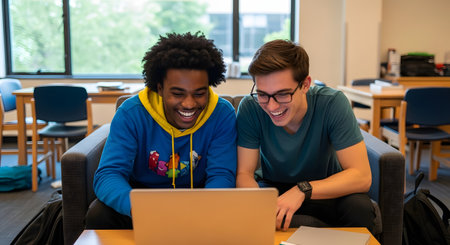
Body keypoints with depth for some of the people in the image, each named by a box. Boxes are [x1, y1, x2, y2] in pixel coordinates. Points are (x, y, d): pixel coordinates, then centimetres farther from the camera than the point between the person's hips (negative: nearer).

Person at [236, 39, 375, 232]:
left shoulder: (332, 103, -24)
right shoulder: (250, 108, -21)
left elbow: (362, 176, -26)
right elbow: (244, 174, -18)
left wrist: (303, 190, -40)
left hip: (325, 191, 1)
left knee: (359, 207, -31)